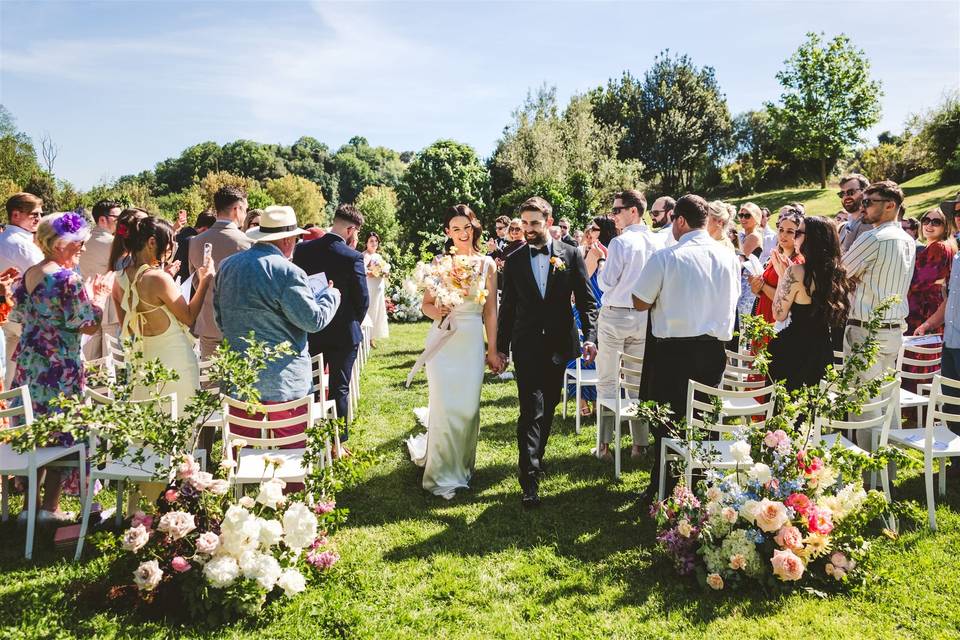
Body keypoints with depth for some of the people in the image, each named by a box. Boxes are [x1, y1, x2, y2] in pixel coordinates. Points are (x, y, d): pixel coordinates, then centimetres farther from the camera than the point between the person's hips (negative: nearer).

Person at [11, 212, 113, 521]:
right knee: (59, 435, 4)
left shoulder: (26, 275, 8)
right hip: (60, 369, -8)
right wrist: (100, 296, 0)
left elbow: (21, 317, 18)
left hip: (27, 363, 8)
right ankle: (50, 507, 11)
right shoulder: (68, 279, -17)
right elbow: (89, 326, -17)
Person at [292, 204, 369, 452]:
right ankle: (336, 443, 15)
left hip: (309, 330, 4)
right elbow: (362, 299, -11)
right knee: (339, 389, 8)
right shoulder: (352, 257, -17)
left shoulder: (303, 250, -4)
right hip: (343, 332, -4)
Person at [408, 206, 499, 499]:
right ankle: (443, 474, 11)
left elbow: (490, 311, 7)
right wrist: (436, 312, -18)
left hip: (472, 342, 2)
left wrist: (492, 350, 6)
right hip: (443, 340, -1)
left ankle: (463, 465, 27)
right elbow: (425, 304, 5)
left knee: (468, 407, 5)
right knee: (444, 407, -3)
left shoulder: (487, 264, 5)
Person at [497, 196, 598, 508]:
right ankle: (530, 478, -8)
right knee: (532, 409, -9)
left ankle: (537, 455, 35)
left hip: (559, 344, 2)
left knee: (548, 406, 14)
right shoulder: (514, 261, 3)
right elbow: (507, 308, 7)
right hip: (527, 347, -1)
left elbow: (587, 301, 1)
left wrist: (590, 337, -11)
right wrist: (501, 348, 7)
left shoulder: (571, 255, 1)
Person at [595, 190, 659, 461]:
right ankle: (639, 443, 17)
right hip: (643, 317, 5)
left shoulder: (620, 242, -15)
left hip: (615, 315, -5)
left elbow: (606, 283, -12)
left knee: (607, 382, 4)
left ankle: (604, 445, 7)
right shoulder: (656, 243, 1)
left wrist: (602, 268, 6)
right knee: (639, 381, 12)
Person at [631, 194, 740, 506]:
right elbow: (731, 301, 15)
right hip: (713, 348, 5)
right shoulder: (728, 257, 3)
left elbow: (640, 302, -8)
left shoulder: (666, 257, -13)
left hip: (673, 349, -4)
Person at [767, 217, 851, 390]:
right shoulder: (836, 271, 2)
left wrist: (782, 274, -6)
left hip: (794, 349, -7)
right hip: (823, 349, 7)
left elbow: (779, 314, -11)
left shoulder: (796, 271, -19)